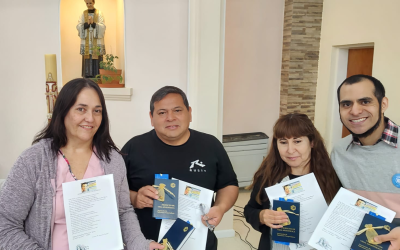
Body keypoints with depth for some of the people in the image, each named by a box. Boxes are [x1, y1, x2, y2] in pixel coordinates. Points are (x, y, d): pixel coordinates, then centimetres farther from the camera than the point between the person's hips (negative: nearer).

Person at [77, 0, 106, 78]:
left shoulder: (99, 13, 5)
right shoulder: (83, 14, 10)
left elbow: (103, 26, -5)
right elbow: (78, 26, 1)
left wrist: (93, 23, -19)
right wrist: (87, 23, -15)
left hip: (97, 41, -2)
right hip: (86, 41, 2)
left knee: (96, 60, -5)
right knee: (87, 60, -2)